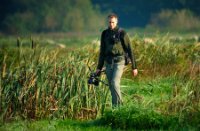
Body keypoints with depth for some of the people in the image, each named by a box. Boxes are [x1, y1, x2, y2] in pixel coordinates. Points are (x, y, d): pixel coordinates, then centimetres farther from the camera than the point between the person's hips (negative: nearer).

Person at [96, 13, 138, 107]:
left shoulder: (122, 33, -7)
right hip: (108, 63, 5)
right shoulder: (105, 34, 8)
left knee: (114, 83, -21)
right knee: (111, 86, 5)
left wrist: (134, 67, -7)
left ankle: (118, 105, -13)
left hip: (119, 62, -5)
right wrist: (99, 67, 13)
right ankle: (116, 106, 14)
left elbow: (129, 50, -5)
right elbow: (102, 51, 15)